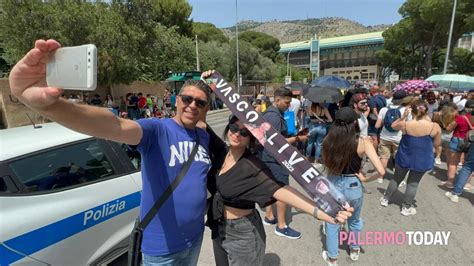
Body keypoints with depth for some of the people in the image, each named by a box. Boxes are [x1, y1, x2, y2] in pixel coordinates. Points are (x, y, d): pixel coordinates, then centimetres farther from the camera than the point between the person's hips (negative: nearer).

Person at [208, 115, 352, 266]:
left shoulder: (251, 167, -29)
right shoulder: (222, 153, -8)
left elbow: (279, 190, -40)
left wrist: (319, 212, -52)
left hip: (242, 233, -6)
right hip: (218, 227, 7)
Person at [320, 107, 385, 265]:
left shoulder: (328, 140, -12)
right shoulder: (363, 142, -17)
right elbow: (381, 171, -19)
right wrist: (365, 179, -3)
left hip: (332, 185, 0)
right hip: (353, 187, 0)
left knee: (332, 222, 23)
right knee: (354, 220, 30)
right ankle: (355, 251, 54)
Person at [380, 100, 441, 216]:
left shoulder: (404, 124, -17)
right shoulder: (435, 127, -17)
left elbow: (393, 125, 7)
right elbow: (437, 144, -1)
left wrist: (403, 116, -5)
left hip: (404, 158, 0)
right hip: (422, 160, 0)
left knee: (396, 179, 19)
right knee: (413, 183, 14)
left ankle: (385, 199, 33)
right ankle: (406, 207, 26)